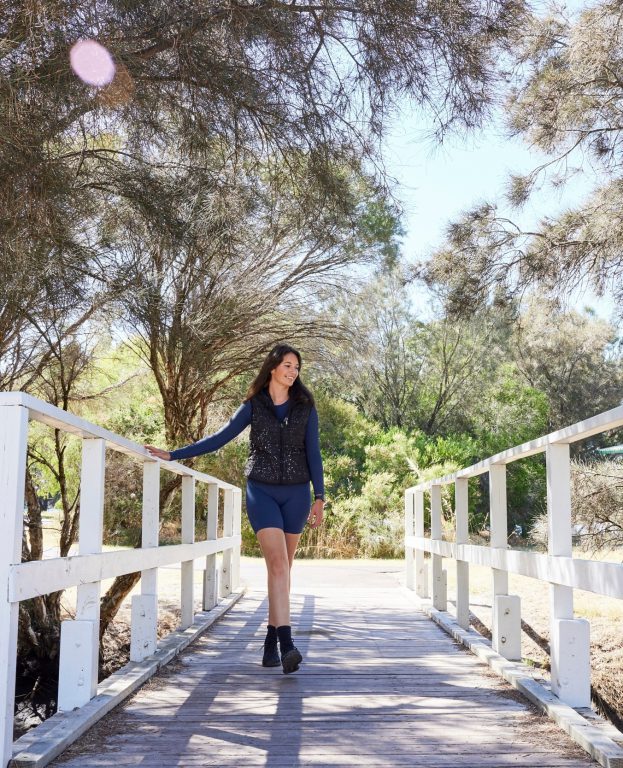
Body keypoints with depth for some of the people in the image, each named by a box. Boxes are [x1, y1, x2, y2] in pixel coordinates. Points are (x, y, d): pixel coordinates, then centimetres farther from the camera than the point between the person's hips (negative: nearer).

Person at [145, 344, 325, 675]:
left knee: (282, 567, 4)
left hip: (296, 492, 2)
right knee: (277, 563, -16)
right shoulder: (253, 405, 3)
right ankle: (286, 644, -24)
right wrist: (172, 455, 0)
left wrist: (319, 497, -2)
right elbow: (219, 438, 4)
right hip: (262, 490, -1)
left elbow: (313, 453, 4)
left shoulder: (305, 407, 5)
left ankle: (271, 641, 14)